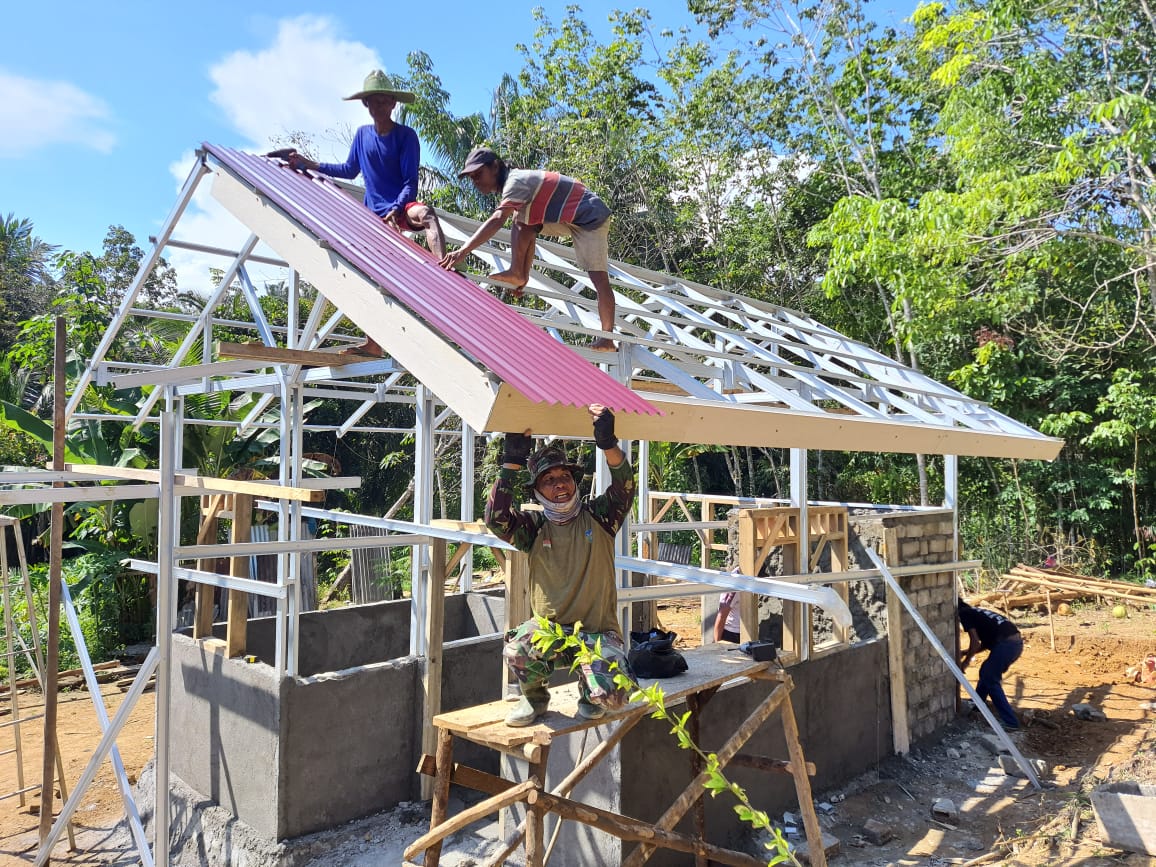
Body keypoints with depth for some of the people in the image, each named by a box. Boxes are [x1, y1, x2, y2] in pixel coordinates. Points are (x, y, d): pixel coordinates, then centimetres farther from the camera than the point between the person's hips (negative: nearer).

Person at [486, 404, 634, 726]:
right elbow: (496, 519, -16)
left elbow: (624, 488, -17)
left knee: (610, 697, -24)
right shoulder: (534, 526, 2)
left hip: (598, 632, 0)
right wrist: (512, 463, -22)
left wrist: (608, 443, -34)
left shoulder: (598, 515, 1)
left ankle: (588, 689, 17)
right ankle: (535, 696, 4)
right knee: (516, 650, -32)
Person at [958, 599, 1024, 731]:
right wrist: (965, 653, 34)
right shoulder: (976, 613, 27)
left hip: (1006, 644, -9)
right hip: (1016, 642, 9)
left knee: (991, 681, 3)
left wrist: (965, 661, 8)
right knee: (986, 672, 24)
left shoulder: (964, 614, 1)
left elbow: (975, 643, -5)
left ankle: (1010, 722, 2)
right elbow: (985, 644, 31)